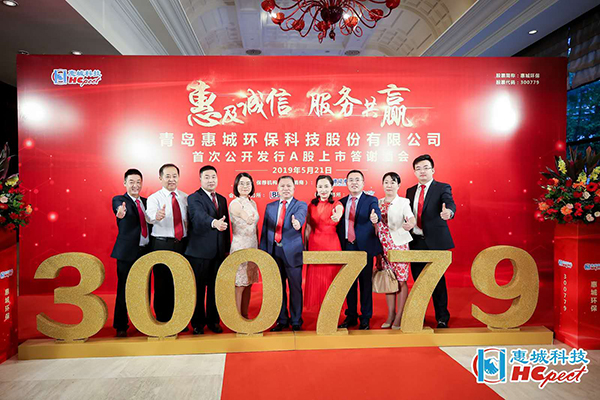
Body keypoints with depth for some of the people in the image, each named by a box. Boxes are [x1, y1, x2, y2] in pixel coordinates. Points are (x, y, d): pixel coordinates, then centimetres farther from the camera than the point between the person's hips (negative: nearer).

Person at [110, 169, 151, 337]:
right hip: (127, 252, -4)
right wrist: (121, 212, -48)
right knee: (124, 290, 3)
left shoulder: (146, 202, 14)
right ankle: (121, 326, 17)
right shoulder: (119, 200, -2)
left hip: (146, 251, 5)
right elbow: (119, 209, -26)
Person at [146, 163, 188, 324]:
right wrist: (157, 216, -47)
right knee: (162, 283, 1)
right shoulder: (154, 198, -4)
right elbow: (150, 216, -24)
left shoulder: (185, 197, 9)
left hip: (183, 244, 4)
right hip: (162, 245, -4)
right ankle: (162, 319, 17)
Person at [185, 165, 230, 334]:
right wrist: (214, 223, -47)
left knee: (215, 288, 11)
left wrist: (227, 248, 15)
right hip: (199, 252, -5)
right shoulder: (194, 198, -5)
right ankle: (198, 323, 16)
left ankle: (213, 321, 24)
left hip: (219, 252, 5)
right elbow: (200, 215, -27)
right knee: (199, 289, 3)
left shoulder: (222, 199, 15)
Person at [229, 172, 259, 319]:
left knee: (248, 283, 12)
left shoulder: (253, 203, 11)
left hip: (253, 246, 7)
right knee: (239, 285, -2)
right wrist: (248, 219, -56)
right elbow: (247, 220, -33)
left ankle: (245, 316, 23)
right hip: (240, 247, -7)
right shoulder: (234, 204, -12)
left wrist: (258, 247, 17)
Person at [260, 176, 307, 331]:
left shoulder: (300, 205, 2)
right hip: (274, 252, 3)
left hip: (292, 252, -3)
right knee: (278, 288, 11)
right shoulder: (270, 207, 12)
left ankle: (296, 321, 19)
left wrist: (297, 221, -46)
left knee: (295, 288, 5)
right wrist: (263, 252, 5)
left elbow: (300, 216, -23)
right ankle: (282, 320, 25)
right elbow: (264, 231, 11)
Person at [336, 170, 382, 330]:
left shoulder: (370, 200, 2)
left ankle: (365, 318, 13)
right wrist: (340, 244, 5)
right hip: (347, 247, 3)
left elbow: (376, 212, -20)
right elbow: (339, 224, 14)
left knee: (366, 282, 2)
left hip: (364, 246, -3)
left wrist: (375, 217, -43)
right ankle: (351, 316, 20)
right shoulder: (342, 202, 13)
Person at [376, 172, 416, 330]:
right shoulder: (378, 203, 11)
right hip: (383, 246, 4)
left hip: (399, 245, -4)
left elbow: (411, 218, -19)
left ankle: (399, 316, 7)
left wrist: (410, 224, -42)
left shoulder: (403, 202, -2)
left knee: (401, 280, -2)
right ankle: (390, 314, 19)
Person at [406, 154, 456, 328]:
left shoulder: (442, 188, -2)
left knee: (437, 280, 0)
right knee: (417, 280, 10)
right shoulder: (410, 191, 14)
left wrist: (448, 212, -43)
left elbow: (450, 203, -22)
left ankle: (442, 317, 14)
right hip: (415, 241, 4)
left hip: (435, 241, -4)